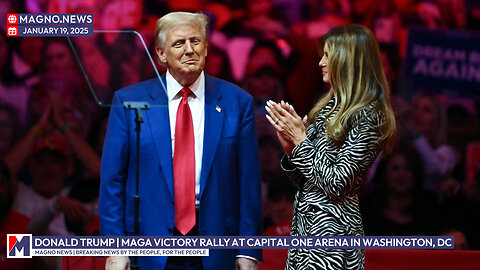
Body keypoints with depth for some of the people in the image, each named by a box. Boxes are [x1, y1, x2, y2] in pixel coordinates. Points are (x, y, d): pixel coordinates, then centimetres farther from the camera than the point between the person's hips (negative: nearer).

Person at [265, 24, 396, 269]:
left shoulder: (368, 116, -13)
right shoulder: (330, 105, 12)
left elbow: (336, 184, -19)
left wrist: (300, 139, -13)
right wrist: (290, 146, -3)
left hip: (332, 231, -8)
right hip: (304, 226, 8)